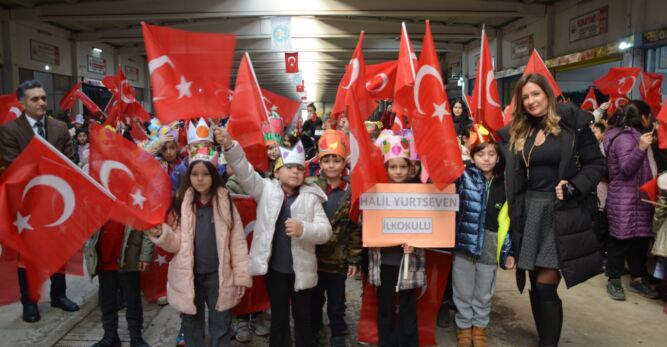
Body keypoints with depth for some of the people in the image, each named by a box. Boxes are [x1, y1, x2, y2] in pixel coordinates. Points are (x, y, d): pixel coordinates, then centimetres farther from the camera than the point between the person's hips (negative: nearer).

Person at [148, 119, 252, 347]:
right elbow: (176, 243, -2)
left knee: (221, 327, 12)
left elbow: (237, 241, -4)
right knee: (191, 326, 18)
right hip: (188, 276, 2)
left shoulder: (224, 201, -5)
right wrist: (160, 233, -22)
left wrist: (242, 276, -5)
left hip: (218, 275, -1)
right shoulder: (182, 202, -1)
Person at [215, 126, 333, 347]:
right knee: (278, 316, 16)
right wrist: (229, 146, -27)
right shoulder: (266, 190, 0)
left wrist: (303, 229, -25)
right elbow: (245, 171, -12)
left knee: (302, 316, 15)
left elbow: (325, 231, -7)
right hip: (274, 267, 0)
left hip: (301, 269, 0)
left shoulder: (311, 198, -2)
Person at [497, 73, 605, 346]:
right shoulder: (515, 132, 10)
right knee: (536, 286, 10)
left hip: (561, 214, -4)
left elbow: (596, 164, -1)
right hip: (529, 213, 4)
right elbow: (508, 172, 11)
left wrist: (573, 187, -14)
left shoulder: (572, 123, -2)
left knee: (545, 286, -7)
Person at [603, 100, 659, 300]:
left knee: (640, 239, 11)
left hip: (639, 199, 10)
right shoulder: (625, 138, -13)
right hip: (624, 200, -10)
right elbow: (626, 169, -23)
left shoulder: (637, 136, 21)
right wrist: (641, 148, -30)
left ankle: (638, 279, 20)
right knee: (620, 239, -4)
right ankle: (614, 281, 4)